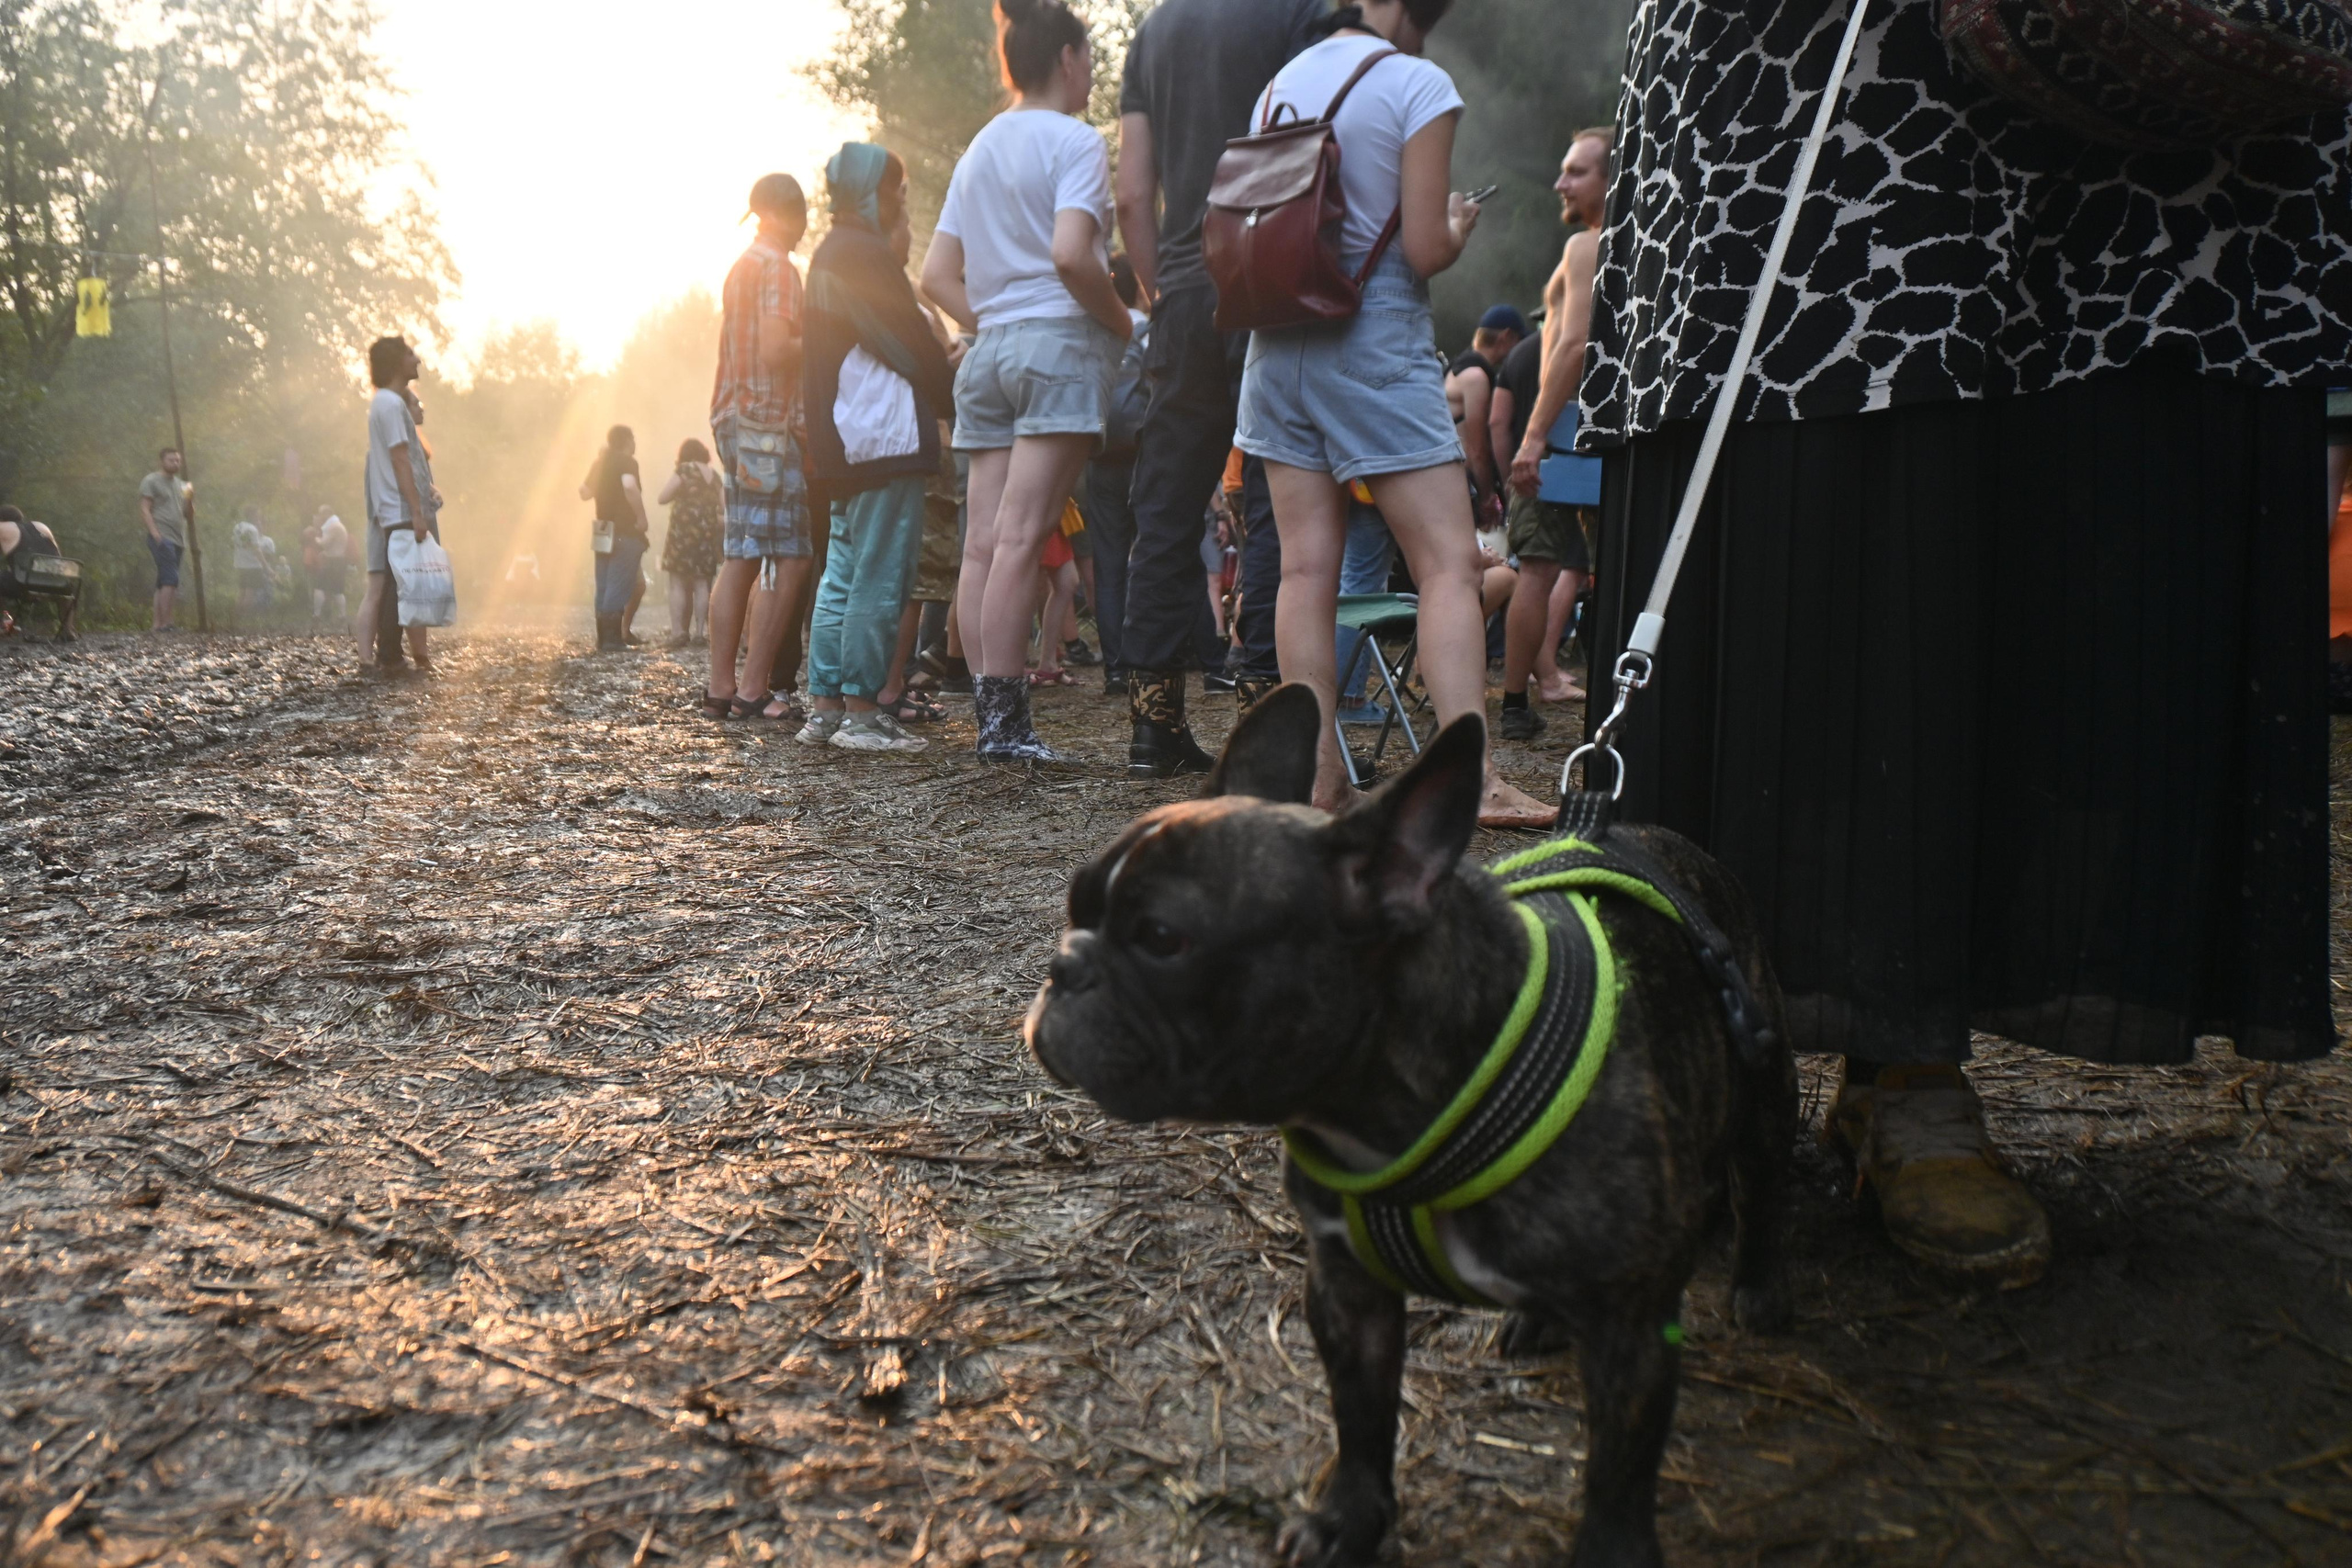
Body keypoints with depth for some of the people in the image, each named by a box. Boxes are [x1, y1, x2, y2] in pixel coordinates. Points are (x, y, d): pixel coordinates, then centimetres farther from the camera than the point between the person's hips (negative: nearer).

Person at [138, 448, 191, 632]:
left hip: (178, 540, 7)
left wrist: (190, 500, 2)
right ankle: (165, 622, -22)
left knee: (164, 582, 6)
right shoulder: (151, 481, 1)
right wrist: (155, 533, -19)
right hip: (162, 538, -7)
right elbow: (145, 510, -7)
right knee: (170, 579, -19)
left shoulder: (181, 485, 22)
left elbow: (189, 517, 21)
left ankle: (157, 624, 6)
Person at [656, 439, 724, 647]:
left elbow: (662, 498, -5)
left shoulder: (684, 470, -5)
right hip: (707, 534, 5)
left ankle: (678, 633, -9)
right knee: (701, 584, 7)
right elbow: (723, 507, 10)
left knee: (678, 583, -3)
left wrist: (678, 493, 11)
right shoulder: (715, 475, 11)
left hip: (683, 531, -5)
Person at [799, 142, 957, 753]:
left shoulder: (828, 255, 22)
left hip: (846, 443, 11)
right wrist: (955, 396, 1)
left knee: (843, 576, 11)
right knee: (881, 580, -8)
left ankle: (823, 708, 12)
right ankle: (861, 712, -6)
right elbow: (912, 343, -10)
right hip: (884, 437, -10)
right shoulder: (865, 253, -10)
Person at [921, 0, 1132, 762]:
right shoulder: (1074, 141, -3)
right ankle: (1006, 721, -12)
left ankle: (992, 719, 4)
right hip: (1060, 340, -7)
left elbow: (936, 277, 17)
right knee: (1021, 537, -12)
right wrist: (1126, 326, -5)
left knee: (983, 541, 2)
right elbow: (1071, 256, -18)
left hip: (990, 350, 7)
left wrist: (990, 326, 15)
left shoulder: (977, 150, 20)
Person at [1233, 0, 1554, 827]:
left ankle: (1318, 774, 4)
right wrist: (1459, 229, 10)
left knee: (1307, 565, 4)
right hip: (1377, 346, -6)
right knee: (1449, 563, -6)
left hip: (1280, 345, 6)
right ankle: (1473, 779, -13)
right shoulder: (1418, 84, -6)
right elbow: (1425, 251, -10)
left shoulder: (1280, 83, 12)